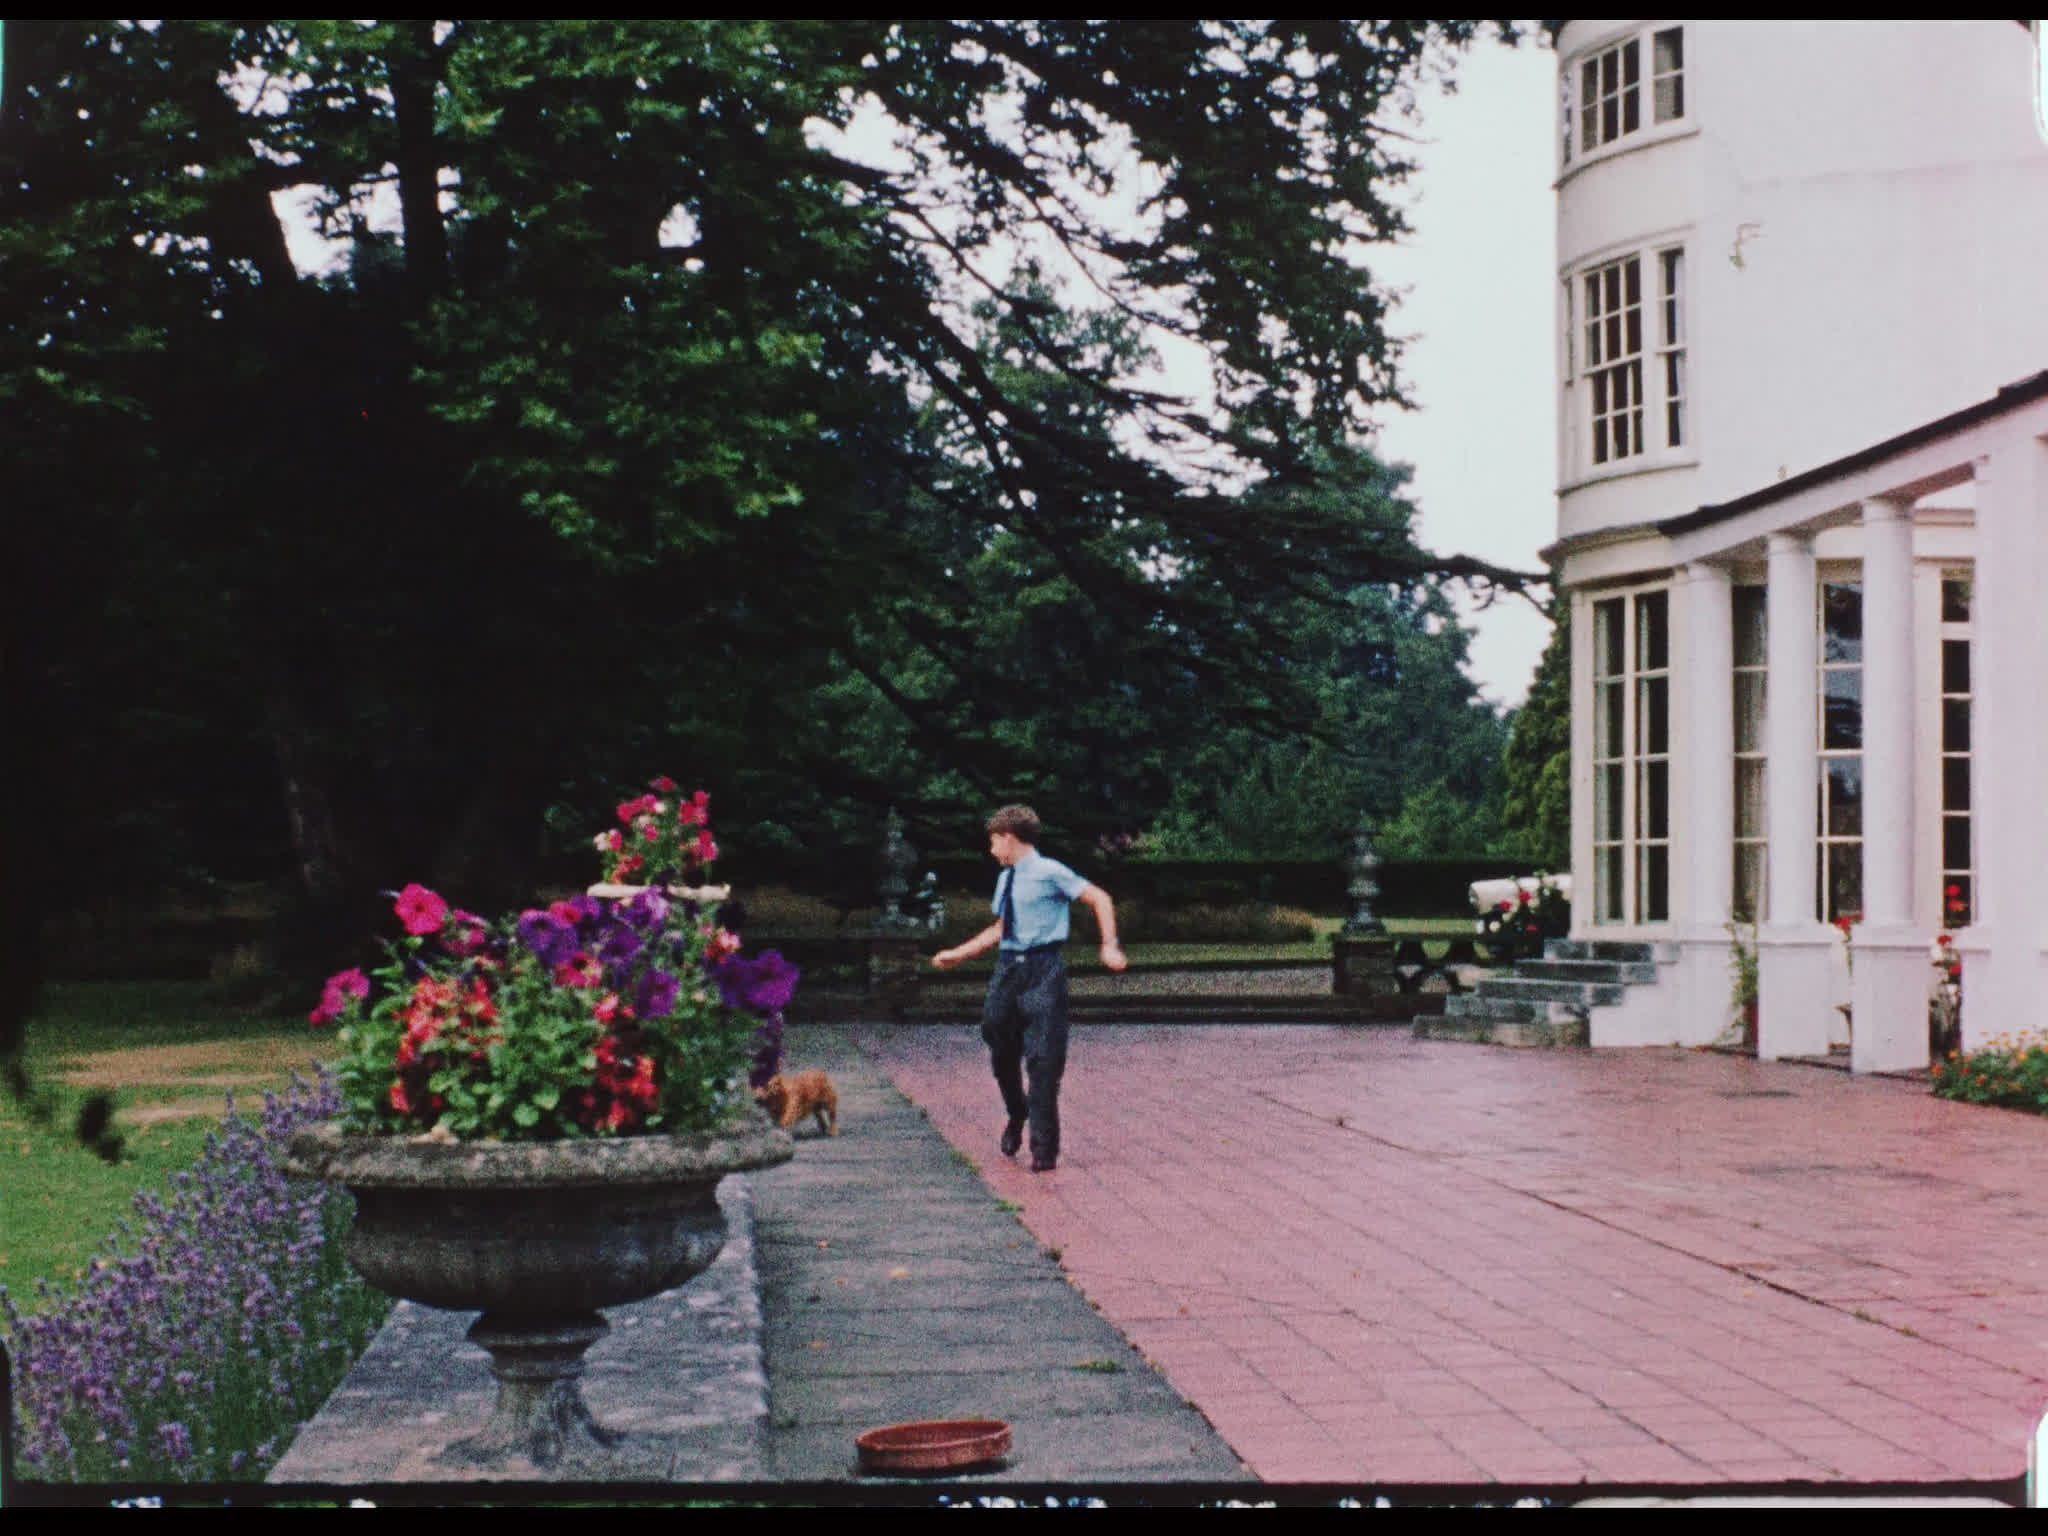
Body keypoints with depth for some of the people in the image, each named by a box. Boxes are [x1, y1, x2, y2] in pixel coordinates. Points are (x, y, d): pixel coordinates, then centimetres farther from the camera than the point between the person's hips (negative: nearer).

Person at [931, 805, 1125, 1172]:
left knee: (1043, 1060, -6)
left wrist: (1109, 946, -15)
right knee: (1002, 1054, 12)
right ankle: (1016, 1117, 38)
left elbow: (1099, 899, -6)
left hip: (1043, 969, -7)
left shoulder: (1050, 873, -8)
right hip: (1008, 968, 7)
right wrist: (957, 955, 24)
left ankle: (1044, 1149, 1)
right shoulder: (1005, 878, 15)